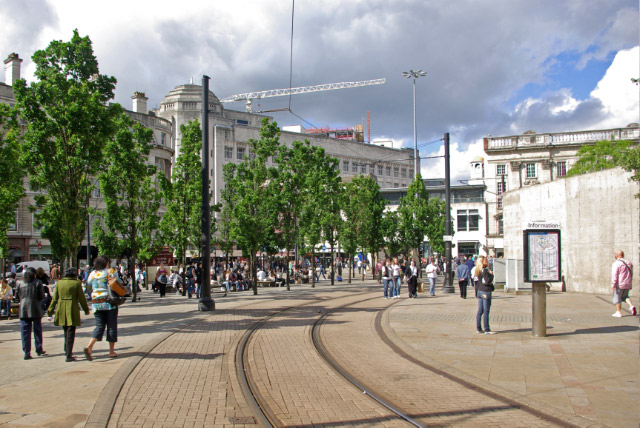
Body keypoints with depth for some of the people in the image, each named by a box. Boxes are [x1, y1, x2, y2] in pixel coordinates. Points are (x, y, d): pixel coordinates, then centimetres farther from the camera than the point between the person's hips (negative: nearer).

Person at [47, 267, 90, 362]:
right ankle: (68, 355, -3)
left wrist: (50, 312, 12)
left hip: (61, 311, 4)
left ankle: (67, 352, 30)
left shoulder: (59, 283, 7)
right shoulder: (77, 283, -4)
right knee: (71, 333, 0)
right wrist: (86, 310, 12)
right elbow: (82, 298, -1)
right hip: (72, 310, -4)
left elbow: (54, 299, 7)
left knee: (66, 332, 20)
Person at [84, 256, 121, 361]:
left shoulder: (92, 274, 6)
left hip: (96, 303, 3)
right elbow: (119, 283, -4)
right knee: (112, 326, 7)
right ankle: (111, 351, 11)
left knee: (99, 326, 8)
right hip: (110, 302, -3)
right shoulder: (110, 272, -5)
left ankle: (89, 347, -14)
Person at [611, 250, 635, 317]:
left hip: (619, 284, -7)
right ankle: (631, 306, -1)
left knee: (617, 298, 5)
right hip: (627, 284, 7)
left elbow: (614, 274, -19)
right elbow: (631, 274, 17)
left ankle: (619, 312, 8)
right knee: (625, 296, 22)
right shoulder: (628, 262, 10)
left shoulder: (616, 263, -13)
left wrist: (613, 284, -19)